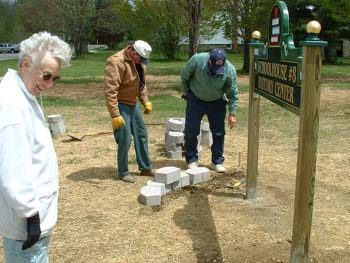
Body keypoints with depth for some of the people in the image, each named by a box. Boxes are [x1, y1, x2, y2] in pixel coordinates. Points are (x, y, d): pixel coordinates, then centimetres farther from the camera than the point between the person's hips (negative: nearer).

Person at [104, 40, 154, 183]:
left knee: (142, 135, 14)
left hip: (133, 103, 9)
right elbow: (110, 91, -27)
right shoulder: (116, 62, -23)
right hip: (121, 105, -9)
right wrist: (115, 114, -30)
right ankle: (123, 172, 12)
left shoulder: (139, 61, 3)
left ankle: (145, 168, 28)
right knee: (125, 140, -5)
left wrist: (145, 101, 7)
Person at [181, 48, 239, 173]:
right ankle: (192, 160, 15)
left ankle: (217, 161, 17)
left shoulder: (230, 70, -24)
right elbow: (184, 76, -7)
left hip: (217, 103, 1)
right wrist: (186, 91, 3)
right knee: (191, 131, -1)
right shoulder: (197, 60, -27)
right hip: (195, 100, -1)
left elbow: (233, 94, -12)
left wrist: (233, 113, -13)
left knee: (219, 133, 2)